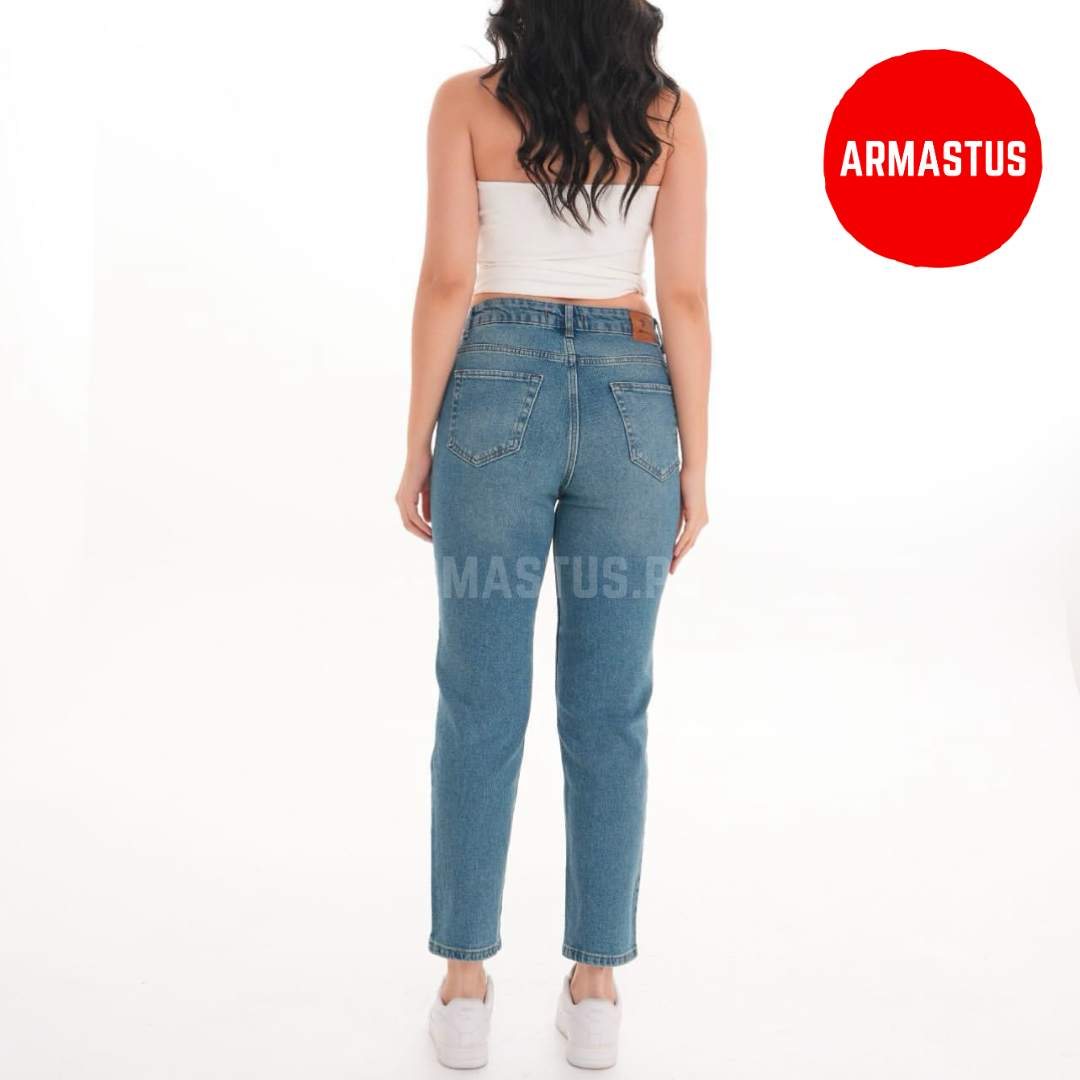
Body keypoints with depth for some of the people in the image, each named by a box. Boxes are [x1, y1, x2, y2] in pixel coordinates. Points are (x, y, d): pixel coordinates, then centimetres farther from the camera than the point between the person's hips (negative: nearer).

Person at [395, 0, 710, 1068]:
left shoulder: (466, 102, 1)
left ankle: (465, 990, 15)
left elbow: (447, 281, -6)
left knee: (481, 706, 6)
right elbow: (685, 300, 0)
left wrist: (416, 448, 0)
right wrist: (693, 464, 4)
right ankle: (595, 990, 17)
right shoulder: (670, 112, 5)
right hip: (630, 402, 2)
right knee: (608, 711, 7)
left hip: (497, 396, -1)